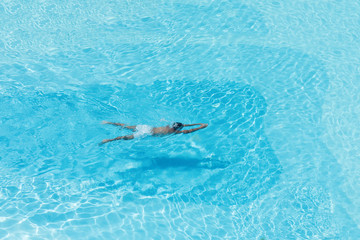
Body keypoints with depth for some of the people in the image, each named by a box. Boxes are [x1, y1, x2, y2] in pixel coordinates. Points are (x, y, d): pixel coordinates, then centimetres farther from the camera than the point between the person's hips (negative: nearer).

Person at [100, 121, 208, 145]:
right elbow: (188, 131, -12)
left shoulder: (170, 126, 10)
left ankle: (109, 123, 17)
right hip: (148, 133, -7)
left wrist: (198, 123, 24)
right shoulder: (174, 132, -12)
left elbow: (184, 125, 23)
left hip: (147, 127, 7)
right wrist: (202, 127, -4)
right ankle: (109, 140, -13)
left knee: (126, 126, 14)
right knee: (128, 137, -10)